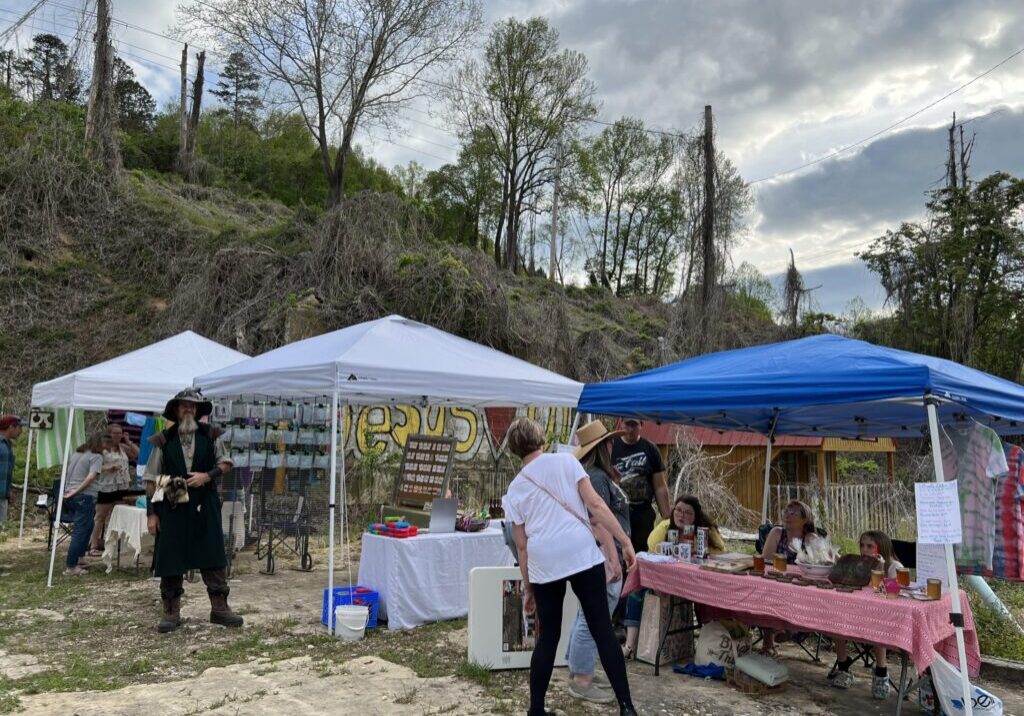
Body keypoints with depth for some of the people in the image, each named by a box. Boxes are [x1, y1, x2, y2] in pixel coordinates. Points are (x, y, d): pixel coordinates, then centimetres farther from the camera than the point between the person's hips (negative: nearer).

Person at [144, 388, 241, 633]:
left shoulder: (210, 436, 7)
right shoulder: (164, 441, 3)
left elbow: (226, 463, 11)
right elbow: (151, 479, 3)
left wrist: (207, 476, -9)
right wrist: (152, 512, -2)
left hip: (205, 506, 1)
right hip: (172, 509, -1)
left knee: (213, 558, 3)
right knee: (170, 560, 4)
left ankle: (219, 608, 13)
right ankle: (171, 612, 16)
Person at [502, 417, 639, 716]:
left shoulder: (514, 490, 12)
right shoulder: (566, 461, 5)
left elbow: (521, 545, 12)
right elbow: (595, 504, -3)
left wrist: (528, 588, 20)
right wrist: (625, 542, -1)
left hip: (543, 564, 3)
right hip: (582, 554, -2)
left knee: (547, 638, 14)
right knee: (602, 630, 6)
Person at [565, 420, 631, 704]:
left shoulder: (596, 475, 15)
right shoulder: (596, 477, -18)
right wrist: (613, 557, -24)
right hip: (602, 558, -11)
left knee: (587, 617, 18)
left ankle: (578, 672, 28)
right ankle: (581, 682, 4)